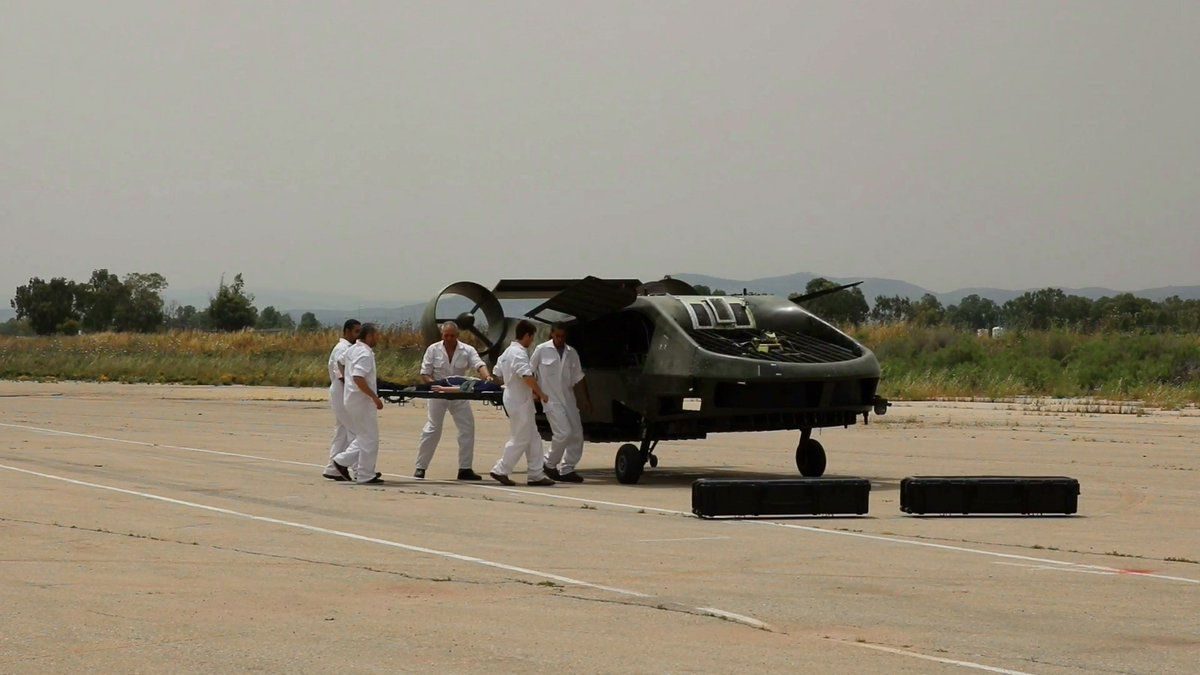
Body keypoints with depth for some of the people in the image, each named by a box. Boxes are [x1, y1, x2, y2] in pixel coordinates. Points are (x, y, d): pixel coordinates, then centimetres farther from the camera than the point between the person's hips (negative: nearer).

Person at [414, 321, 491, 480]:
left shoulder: (467, 350, -2)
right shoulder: (433, 350, -4)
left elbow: (479, 364, -18)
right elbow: (424, 374, -3)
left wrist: (487, 376, -40)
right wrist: (434, 383, -23)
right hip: (438, 395, -2)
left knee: (468, 428, -1)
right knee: (432, 429, -2)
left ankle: (465, 468, 8)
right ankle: (420, 467, 7)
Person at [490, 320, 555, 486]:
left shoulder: (508, 351, 14)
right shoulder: (519, 353, -18)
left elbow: (498, 373, 22)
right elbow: (527, 376, -30)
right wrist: (541, 394, -19)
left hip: (512, 397, 10)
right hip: (520, 402, -10)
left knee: (533, 438, 11)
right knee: (520, 439, -3)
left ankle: (536, 474, 11)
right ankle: (501, 470, 1)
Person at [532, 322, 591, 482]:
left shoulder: (571, 353, 9)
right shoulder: (541, 350, -4)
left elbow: (578, 378, 14)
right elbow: (530, 372, 4)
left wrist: (585, 399, 11)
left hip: (568, 399, 6)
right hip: (551, 400, -6)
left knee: (576, 434, 1)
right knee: (563, 432, -17)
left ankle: (567, 469, 10)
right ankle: (550, 464, 3)